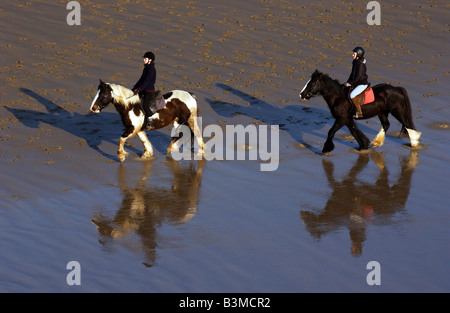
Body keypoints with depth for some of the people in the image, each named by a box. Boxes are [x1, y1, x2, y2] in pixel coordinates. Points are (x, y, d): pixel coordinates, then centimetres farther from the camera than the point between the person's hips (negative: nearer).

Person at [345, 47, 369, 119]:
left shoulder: (361, 64, -22)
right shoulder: (355, 62, 6)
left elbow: (358, 76, -24)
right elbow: (352, 73, 15)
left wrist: (350, 83, -17)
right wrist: (348, 82, 8)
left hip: (362, 84, -10)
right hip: (357, 83, 10)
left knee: (352, 95, -24)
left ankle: (359, 113, -17)